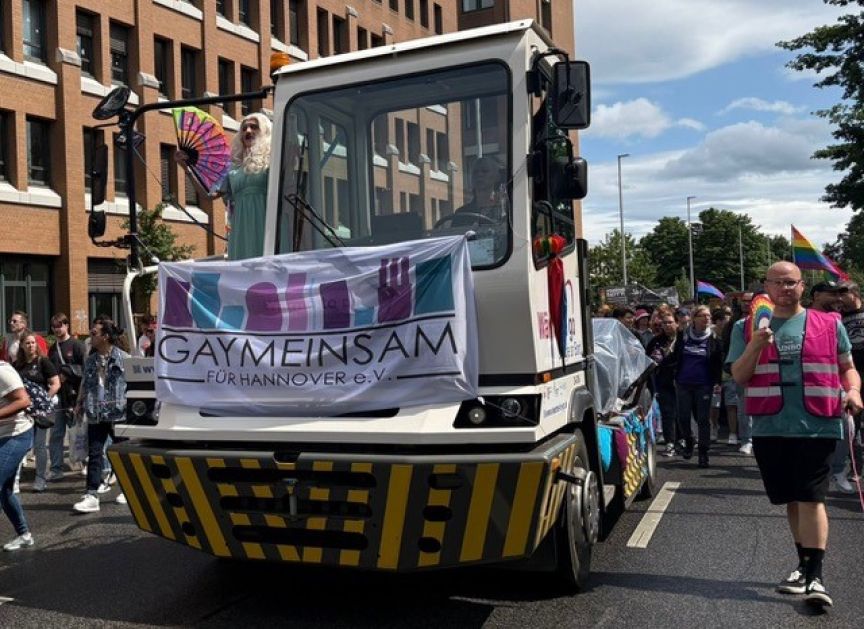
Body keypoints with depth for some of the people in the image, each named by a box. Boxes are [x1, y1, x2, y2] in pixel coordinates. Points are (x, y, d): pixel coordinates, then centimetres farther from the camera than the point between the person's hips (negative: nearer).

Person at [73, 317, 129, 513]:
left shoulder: (123, 358, -8)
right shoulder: (90, 361, 9)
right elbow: (85, 385, 18)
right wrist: (81, 404, 12)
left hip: (118, 414, -4)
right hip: (96, 415, 4)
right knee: (94, 454, -1)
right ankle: (91, 496, -1)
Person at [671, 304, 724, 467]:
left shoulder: (713, 339, 0)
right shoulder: (683, 336, 4)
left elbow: (718, 363, 1)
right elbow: (675, 357, 11)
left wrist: (717, 382, -6)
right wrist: (674, 377, 8)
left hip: (704, 385, -2)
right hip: (683, 384, 2)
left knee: (703, 419, 0)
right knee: (683, 417, 6)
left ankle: (703, 452, 9)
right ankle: (688, 441, 31)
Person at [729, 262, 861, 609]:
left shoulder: (830, 324, 7)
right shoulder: (747, 328, 6)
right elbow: (739, 377, 1)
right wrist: (755, 345, -16)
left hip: (818, 427, -2)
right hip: (770, 429, 2)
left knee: (811, 499, -8)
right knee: (792, 501, 13)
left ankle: (815, 576, -3)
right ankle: (804, 565, 28)